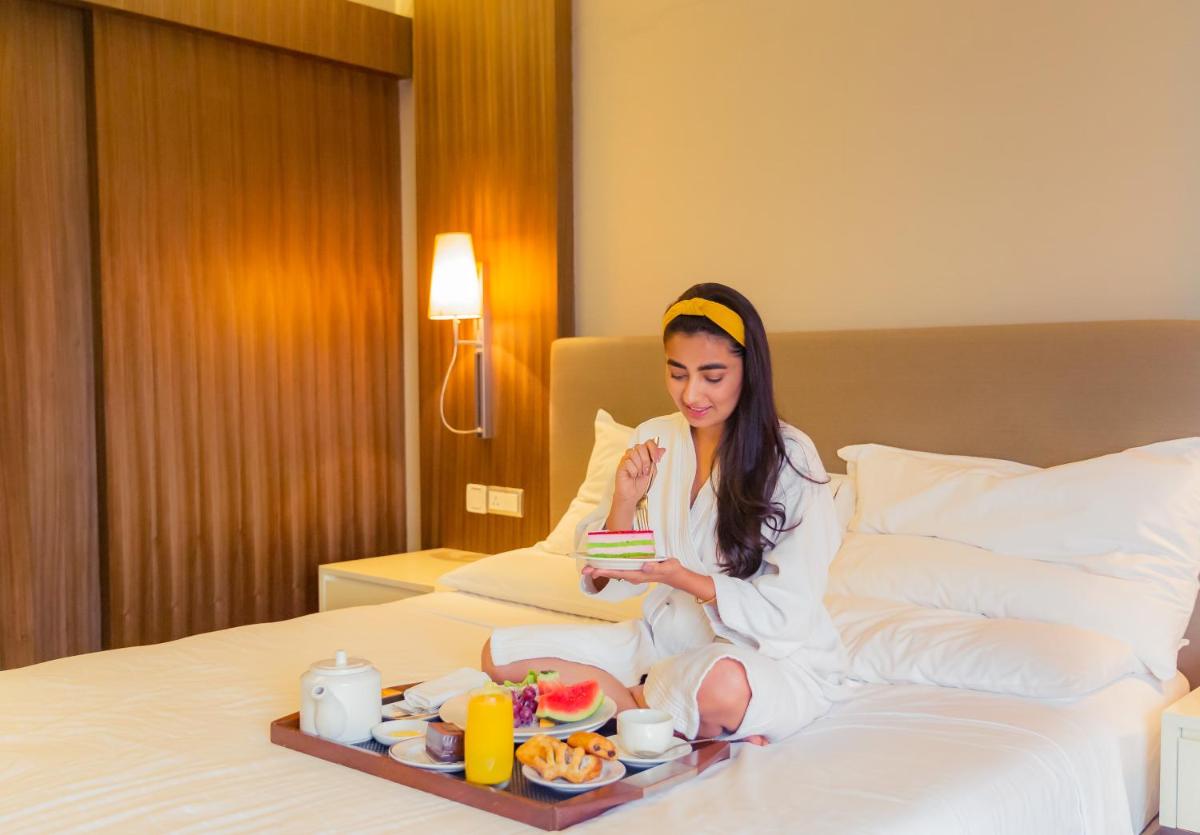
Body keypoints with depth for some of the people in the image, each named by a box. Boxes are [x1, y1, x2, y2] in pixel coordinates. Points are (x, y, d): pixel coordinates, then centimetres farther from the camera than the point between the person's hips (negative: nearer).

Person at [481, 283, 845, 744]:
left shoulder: (790, 456, -13)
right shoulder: (651, 441, 1)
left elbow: (790, 611, -14)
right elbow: (605, 581, 3)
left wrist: (680, 578, -25)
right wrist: (624, 501, -15)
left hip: (772, 654, -5)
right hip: (668, 637, 6)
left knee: (720, 686, -41)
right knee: (502, 653, -7)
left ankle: (624, 701, -9)